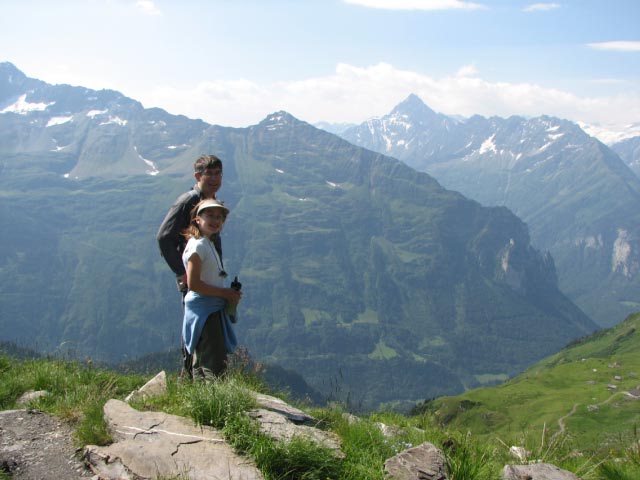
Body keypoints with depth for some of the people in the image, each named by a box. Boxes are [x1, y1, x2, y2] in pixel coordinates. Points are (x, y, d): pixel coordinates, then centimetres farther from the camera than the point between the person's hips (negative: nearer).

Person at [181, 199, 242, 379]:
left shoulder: (208, 244, 15)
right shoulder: (197, 245, -15)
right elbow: (193, 284, -21)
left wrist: (229, 294, 4)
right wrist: (225, 293, -16)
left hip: (214, 310, 10)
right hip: (204, 311, -10)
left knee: (201, 366, 18)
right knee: (214, 366, -12)